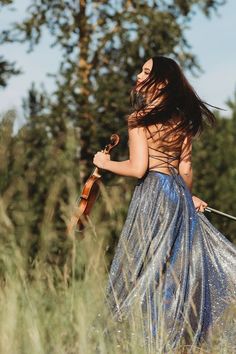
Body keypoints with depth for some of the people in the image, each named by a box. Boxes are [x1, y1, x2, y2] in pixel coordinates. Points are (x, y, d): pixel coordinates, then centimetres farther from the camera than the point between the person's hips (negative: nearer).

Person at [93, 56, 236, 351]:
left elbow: (138, 168, -16)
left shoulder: (140, 118, -11)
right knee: (180, 265, 12)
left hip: (153, 195, -7)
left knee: (147, 269, 2)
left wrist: (105, 163, 0)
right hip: (179, 194, 7)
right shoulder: (182, 119, 9)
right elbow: (185, 166, 13)